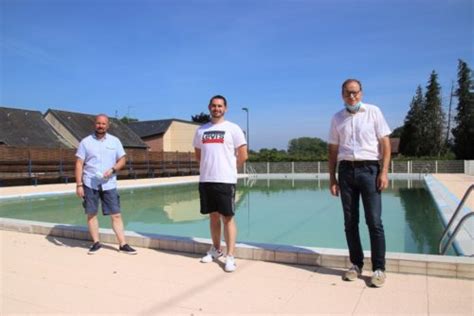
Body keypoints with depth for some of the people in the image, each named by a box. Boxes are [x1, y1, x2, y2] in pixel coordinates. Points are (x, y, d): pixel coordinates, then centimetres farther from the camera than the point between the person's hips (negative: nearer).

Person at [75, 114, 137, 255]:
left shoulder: (115, 141, 5)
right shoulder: (85, 142, 1)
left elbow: (122, 160, 7)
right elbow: (79, 164, 0)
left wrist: (112, 169, -13)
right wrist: (79, 185, -7)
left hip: (109, 184, 0)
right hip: (90, 184, 0)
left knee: (116, 215, -1)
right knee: (91, 214, 6)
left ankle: (123, 244, 4)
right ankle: (96, 242, 21)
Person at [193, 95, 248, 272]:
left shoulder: (233, 128, -2)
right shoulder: (201, 130, 11)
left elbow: (243, 156, -2)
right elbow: (198, 154, 23)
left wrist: (229, 169, 6)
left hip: (225, 180, -4)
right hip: (205, 180, 5)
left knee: (227, 218, -3)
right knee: (213, 216, 14)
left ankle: (230, 257, 3)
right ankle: (216, 250, 28)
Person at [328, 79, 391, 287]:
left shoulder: (373, 112, 3)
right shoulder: (337, 118, 10)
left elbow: (385, 143, 0)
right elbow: (333, 150, 11)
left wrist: (384, 172, -9)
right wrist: (332, 177, 6)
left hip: (369, 169, -3)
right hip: (346, 171, 3)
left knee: (374, 221, -3)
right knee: (350, 222, 7)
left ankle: (379, 269, 7)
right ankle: (356, 264, 19)